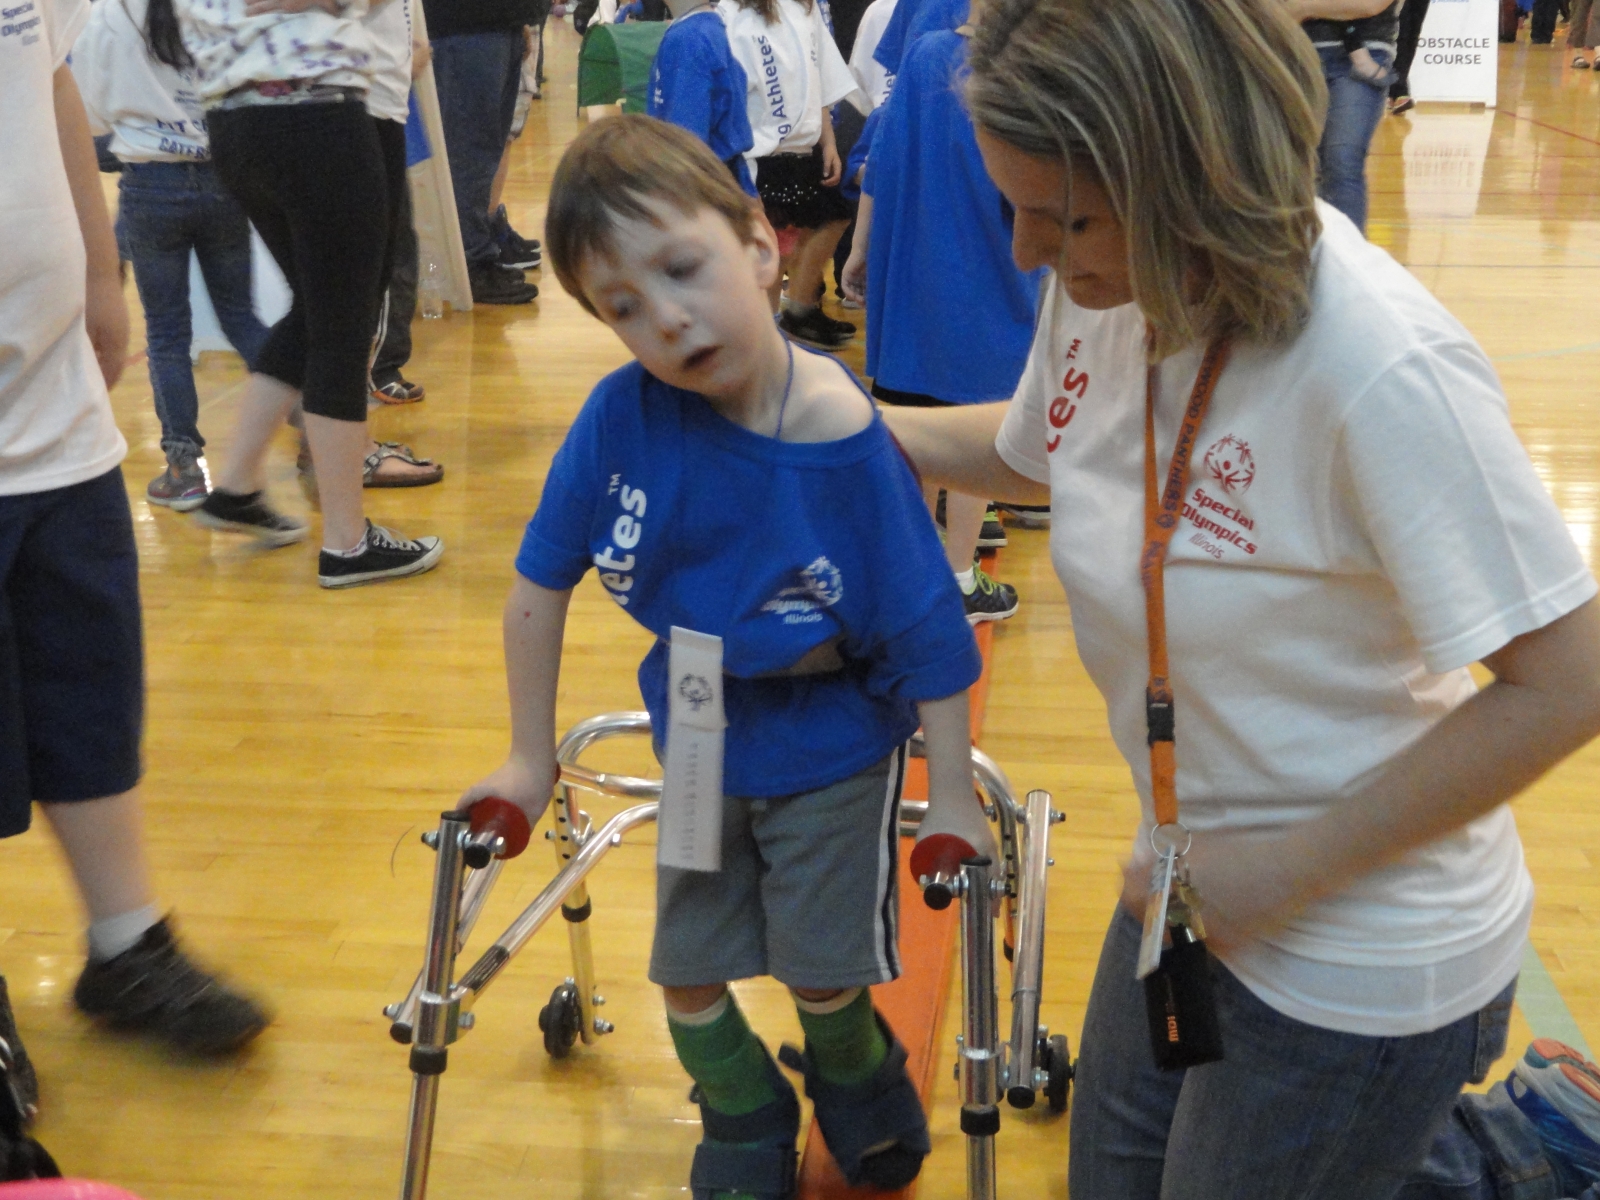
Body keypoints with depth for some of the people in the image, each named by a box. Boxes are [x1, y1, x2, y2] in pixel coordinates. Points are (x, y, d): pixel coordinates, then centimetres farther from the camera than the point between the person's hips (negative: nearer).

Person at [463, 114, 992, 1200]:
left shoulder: (848, 446, -29)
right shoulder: (622, 416, -22)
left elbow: (931, 638, -21)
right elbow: (544, 582, -10)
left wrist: (952, 803, -16)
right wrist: (531, 759, -3)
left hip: (834, 750, -3)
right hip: (699, 736, 3)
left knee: (824, 968, 12)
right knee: (689, 968, 15)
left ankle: (854, 1069, 48)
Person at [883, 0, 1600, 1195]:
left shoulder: (1381, 370, -31)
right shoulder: (1111, 282, -9)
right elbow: (1033, 452, 12)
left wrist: (1292, 870, -22)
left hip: (1359, 967, -7)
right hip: (1192, 893, 7)